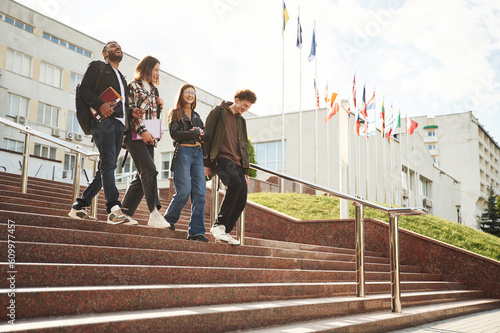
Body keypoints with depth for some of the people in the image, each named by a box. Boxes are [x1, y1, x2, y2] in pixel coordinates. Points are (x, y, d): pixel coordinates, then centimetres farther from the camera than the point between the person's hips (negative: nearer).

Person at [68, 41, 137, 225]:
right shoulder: (97, 66, 13)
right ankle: (114, 210, -28)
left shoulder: (122, 78, 32)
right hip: (103, 121, -7)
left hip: (119, 125, 7)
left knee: (107, 167, 2)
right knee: (108, 162, -19)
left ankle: (79, 207, 9)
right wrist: (100, 105, -17)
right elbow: (85, 89, 0)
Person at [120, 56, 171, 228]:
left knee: (143, 176, 2)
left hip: (149, 137, 8)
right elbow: (131, 111, -9)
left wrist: (159, 105, 7)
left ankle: (125, 213, 7)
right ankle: (154, 214, -25)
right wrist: (142, 131, -18)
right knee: (149, 170, -20)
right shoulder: (133, 86, 1)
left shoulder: (153, 89, 23)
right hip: (135, 135, -8)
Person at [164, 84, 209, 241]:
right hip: (183, 151, -5)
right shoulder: (175, 113, 9)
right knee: (184, 191, -13)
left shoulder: (196, 116, 24)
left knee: (200, 193, -6)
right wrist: (195, 134, -7)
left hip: (198, 153, 5)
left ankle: (196, 231, -7)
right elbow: (174, 134, -7)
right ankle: (168, 221, 8)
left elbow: (206, 135, 14)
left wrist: (200, 133, -8)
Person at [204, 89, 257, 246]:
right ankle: (218, 225, -24)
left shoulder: (241, 121, 25)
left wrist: (245, 171, 18)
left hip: (237, 162, 7)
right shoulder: (218, 112, 6)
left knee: (242, 200, -7)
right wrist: (206, 163, -6)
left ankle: (224, 232, 3)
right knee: (235, 183, -32)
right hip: (222, 158, -7)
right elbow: (208, 136, 0)